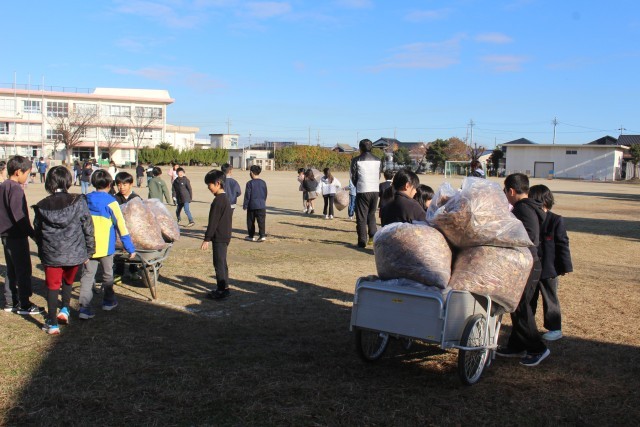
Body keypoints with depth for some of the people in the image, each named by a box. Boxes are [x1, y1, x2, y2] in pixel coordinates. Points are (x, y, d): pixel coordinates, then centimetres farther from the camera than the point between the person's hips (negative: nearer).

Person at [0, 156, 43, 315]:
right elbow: (19, 216, -22)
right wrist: (33, 233, -19)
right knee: (24, 271, -1)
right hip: (17, 236, -9)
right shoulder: (16, 188, -17)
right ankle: (24, 305, 4)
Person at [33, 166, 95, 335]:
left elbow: (37, 232, 6)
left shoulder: (41, 207, -4)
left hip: (51, 255, 0)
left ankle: (52, 323, 13)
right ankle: (65, 309, 16)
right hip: (74, 253, 0)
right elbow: (88, 229, -5)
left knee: (52, 286, 10)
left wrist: (42, 254, 19)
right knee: (68, 282, 25)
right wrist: (89, 251, 6)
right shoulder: (78, 202, -9)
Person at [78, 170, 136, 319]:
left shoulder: (85, 200, 3)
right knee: (107, 274, 16)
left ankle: (85, 307, -8)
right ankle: (108, 301, 32)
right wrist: (130, 248, -5)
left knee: (87, 275, 3)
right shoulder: (110, 202, -10)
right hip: (105, 246, -3)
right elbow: (121, 226, -10)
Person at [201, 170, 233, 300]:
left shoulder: (218, 200, -18)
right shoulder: (225, 198, 13)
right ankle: (224, 287, 23)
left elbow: (213, 222, -19)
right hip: (225, 236, 10)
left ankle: (222, 290, -1)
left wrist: (207, 239, -16)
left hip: (219, 237, -10)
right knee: (222, 263, 16)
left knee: (219, 263, -4)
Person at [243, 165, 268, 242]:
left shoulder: (250, 183, -9)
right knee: (261, 221, 1)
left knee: (251, 221, 10)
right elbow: (265, 194, 12)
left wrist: (245, 205, 0)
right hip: (261, 205, 3)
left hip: (252, 205, -3)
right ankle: (262, 235, -9)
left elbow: (247, 195, -7)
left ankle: (251, 236, 17)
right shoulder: (263, 183, 4)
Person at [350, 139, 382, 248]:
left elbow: (353, 177, 0)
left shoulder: (356, 160, -4)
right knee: (371, 214, 20)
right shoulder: (378, 160, 8)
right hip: (375, 190, 4)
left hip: (362, 191, -4)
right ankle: (373, 236, 6)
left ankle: (362, 241, 0)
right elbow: (378, 176, 11)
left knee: (361, 217, 3)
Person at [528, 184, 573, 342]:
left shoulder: (556, 221, -12)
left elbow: (563, 245, -10)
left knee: (550, 300, 5)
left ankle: (555, 329, 18)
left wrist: (565, 266, -11)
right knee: (529, 299, 15)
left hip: (548, 269, -6)